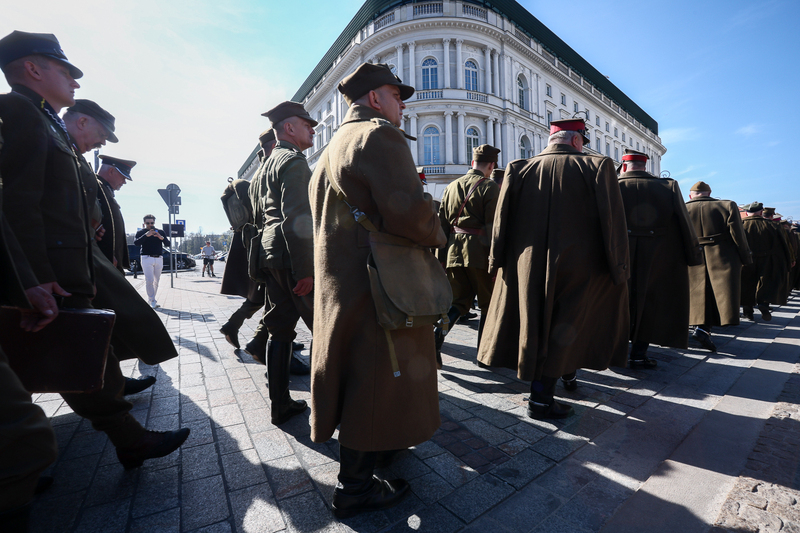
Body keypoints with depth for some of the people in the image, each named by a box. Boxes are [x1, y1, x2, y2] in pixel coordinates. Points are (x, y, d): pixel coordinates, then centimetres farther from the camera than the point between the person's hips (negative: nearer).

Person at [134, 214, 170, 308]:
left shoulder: (161, 232, 13)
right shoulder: (140, 232, 6)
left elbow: (168, 244, 6)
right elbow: (136, 243, -10)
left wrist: (162, 238, -13)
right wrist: (146, 235, -21)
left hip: (159, 259, 3)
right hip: (146, 258, -3)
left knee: (156, 281, 5)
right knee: (149, 280, -12)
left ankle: (151, 300, 16)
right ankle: (152, 301, -7)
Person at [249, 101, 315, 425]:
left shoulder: (265, 167, 23)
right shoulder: (294, 161, -8)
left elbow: (258, 217, 25)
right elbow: (296, 219, -20)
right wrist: (306, 271, -22)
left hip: (269, 257, 10)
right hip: (292, 259, -10)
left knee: (280, 331, 12)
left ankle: (280, 405, 21)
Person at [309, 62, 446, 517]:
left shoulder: (333, 146, 20)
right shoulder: (380, 135, -11)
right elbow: (409, 211, -25)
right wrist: (437, 235, -6)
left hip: (341, 281, 11)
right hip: (377, 284, -10)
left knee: (357, 371, 23)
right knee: (375, 379, 3)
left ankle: (369, 445, 46)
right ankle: (355, 485, 23)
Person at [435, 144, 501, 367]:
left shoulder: (452, 186, 11)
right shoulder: (491, 188, -5)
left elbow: (442, 223, 10)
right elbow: (493, 226, -11)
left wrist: (442, 257, 14)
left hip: (454, 252, 5)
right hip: (479, 253, -4)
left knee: (460, 301, 15)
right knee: (488, 303, 12)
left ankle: (438, 334, -7)